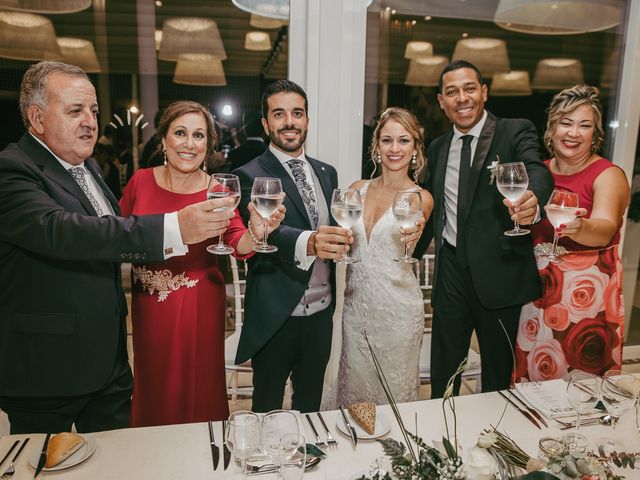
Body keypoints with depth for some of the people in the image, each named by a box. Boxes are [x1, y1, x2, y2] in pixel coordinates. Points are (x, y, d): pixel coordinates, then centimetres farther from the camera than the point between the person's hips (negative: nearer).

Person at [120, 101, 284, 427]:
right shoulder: (141, 181, -4)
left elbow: (238, 245, -21)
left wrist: (257, 229, -42)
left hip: (199, 307, -2)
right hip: (148, 305, 2)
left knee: (198, 390, 12)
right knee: (153, 386, 20)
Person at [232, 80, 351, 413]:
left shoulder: (327, 173, 9)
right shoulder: (250, 176, -9)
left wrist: (342, 239, -8)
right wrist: (308, 243, -44)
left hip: (321, 311, 5)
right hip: (275, 315, -5)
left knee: (311, 403, 22)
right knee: (267, 409, 15)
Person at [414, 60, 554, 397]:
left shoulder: (516, 132, -5)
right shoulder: (437, 148, 10)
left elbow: (538, 170, -25)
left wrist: (533, 199, -47)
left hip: (498, 272, -3)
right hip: (450, 271, 4)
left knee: (498, 370, 15)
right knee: (443, 370, 16)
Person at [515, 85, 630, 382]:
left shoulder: (608, 175, -8)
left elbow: (605, 230, -27)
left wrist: (579, 227, -45)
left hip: (587, 293, -4)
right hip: (539, 288, 5)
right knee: (532, 372, 14)